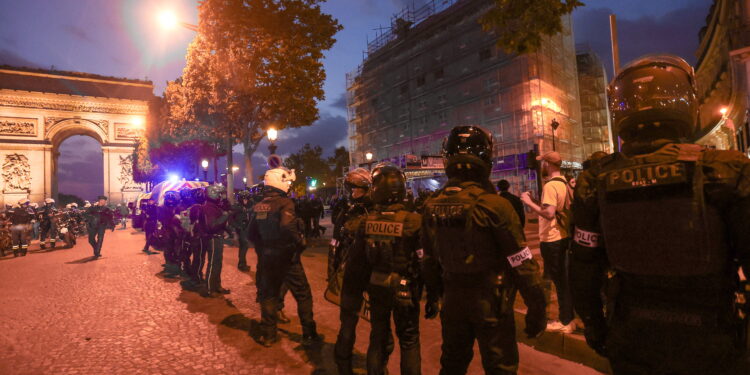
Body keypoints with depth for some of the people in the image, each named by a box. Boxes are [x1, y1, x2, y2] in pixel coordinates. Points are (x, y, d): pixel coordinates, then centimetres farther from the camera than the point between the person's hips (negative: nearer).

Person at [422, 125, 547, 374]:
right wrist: (536, 308, -6)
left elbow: (430, 259, 4)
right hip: (489, 302, -4)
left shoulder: (432, 205, -5)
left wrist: (432, 295, 16)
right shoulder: (493, 205, -20)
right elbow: (522, 264, -17)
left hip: (452, 299, 5)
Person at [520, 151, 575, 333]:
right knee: (564, 279, 19)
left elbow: (549, 213, -28)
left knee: (560, 281, 2)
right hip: (563, 236, 9)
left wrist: (528, 202, -20)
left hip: (552, 240, -9)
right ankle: (569, 317, 33)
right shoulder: (564, 183, 9)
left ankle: (566, 321, 15)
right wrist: (534, 200, 11)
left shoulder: (550, 185, -20)